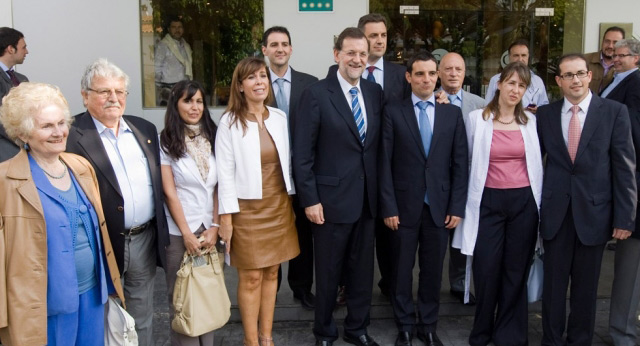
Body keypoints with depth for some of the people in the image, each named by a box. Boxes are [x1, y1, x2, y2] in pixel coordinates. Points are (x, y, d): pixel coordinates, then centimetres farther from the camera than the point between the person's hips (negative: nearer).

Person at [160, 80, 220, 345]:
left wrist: (214, 227, -3)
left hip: (210, 228, 3)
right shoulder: (166, 143, -5)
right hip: (179, 231, -3)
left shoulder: (213, 138, 6)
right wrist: (187, 234, -9)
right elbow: (169, 193, -7)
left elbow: (219, 188, 4)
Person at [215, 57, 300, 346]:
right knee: (250, 277, 3)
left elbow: (287, 162, 9)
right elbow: (225, 172, -9)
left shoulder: (280, 118, 4)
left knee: (272, 272, 12)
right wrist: (226, 217, -11)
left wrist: (291, 201, 9)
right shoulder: (230, 122, -9)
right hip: (247, 208, -4)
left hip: (279, 205, 4)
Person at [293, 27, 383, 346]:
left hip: (367, 198, 5)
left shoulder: (375, 92, 6)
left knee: (362, 270, 15)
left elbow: (376, 144, 10)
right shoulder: (316, 94, -10)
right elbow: (302, 153, -11)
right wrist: (309, 199, -13)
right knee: (328, 272, 11)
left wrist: (381, 192, 6)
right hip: (331, 199, -4)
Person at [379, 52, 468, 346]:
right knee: (402, 270, 9)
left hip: (439, 207, 2)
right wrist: (388, 207, -8)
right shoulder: (393, 112, -1)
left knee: (433, 270, 11)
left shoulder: (453, 113, 5)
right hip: (404, 207, -1)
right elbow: (385, 163, -4)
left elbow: (460, 164, 3)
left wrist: (457, 207, -2)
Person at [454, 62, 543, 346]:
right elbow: (468, 159, 6)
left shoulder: (531, 121, 6)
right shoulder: (476, 118, 0)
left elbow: (536, 162, 13)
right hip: (489, 202, -1)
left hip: (524, 202, 2)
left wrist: (539, 202, 10)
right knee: (486, 270, -1)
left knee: (516, 270, 7)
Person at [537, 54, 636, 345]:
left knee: (585, 286, 12)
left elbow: (625, 167, -4)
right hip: (555, 212, 1)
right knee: (554, 283, 10)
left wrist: (625, 217, -7)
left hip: (593, 211, -1)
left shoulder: (615, 111, -2)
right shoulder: (545, 114, 4)